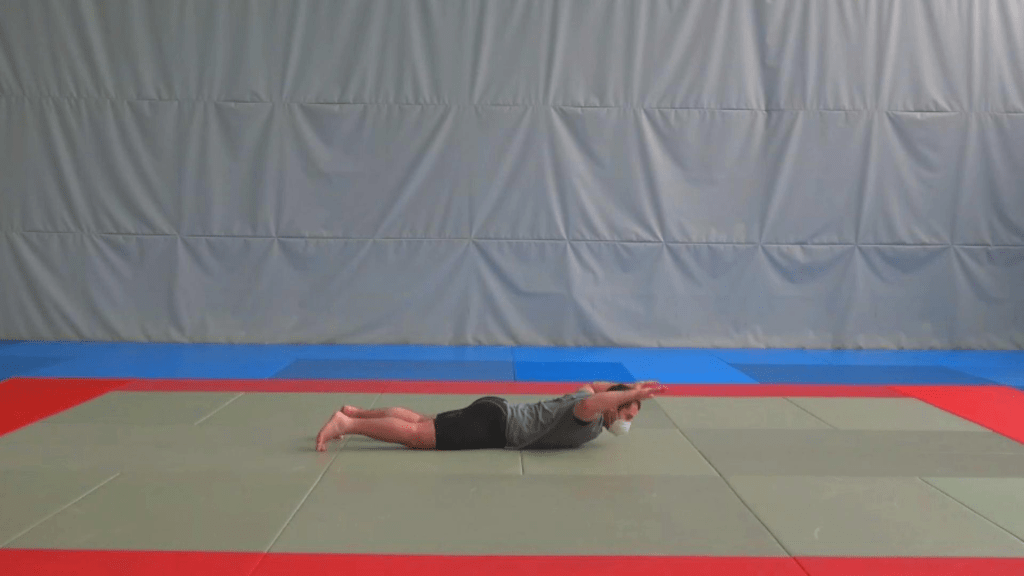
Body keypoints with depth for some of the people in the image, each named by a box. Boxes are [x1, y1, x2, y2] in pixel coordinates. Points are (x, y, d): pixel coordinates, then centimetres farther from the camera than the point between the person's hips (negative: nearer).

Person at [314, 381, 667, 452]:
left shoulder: (589, 395, 13)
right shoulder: (590, 418, -15)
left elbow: (593, 385, 38)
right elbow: (590, 403, -41)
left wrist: (632, 389, 31)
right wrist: (634, 394, -31)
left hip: (496, 415, 9)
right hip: (494, 424, -9)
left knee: (419, 421, 13)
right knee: (416, 435, -13)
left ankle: (353, 412, 18)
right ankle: (346, 425, -12)